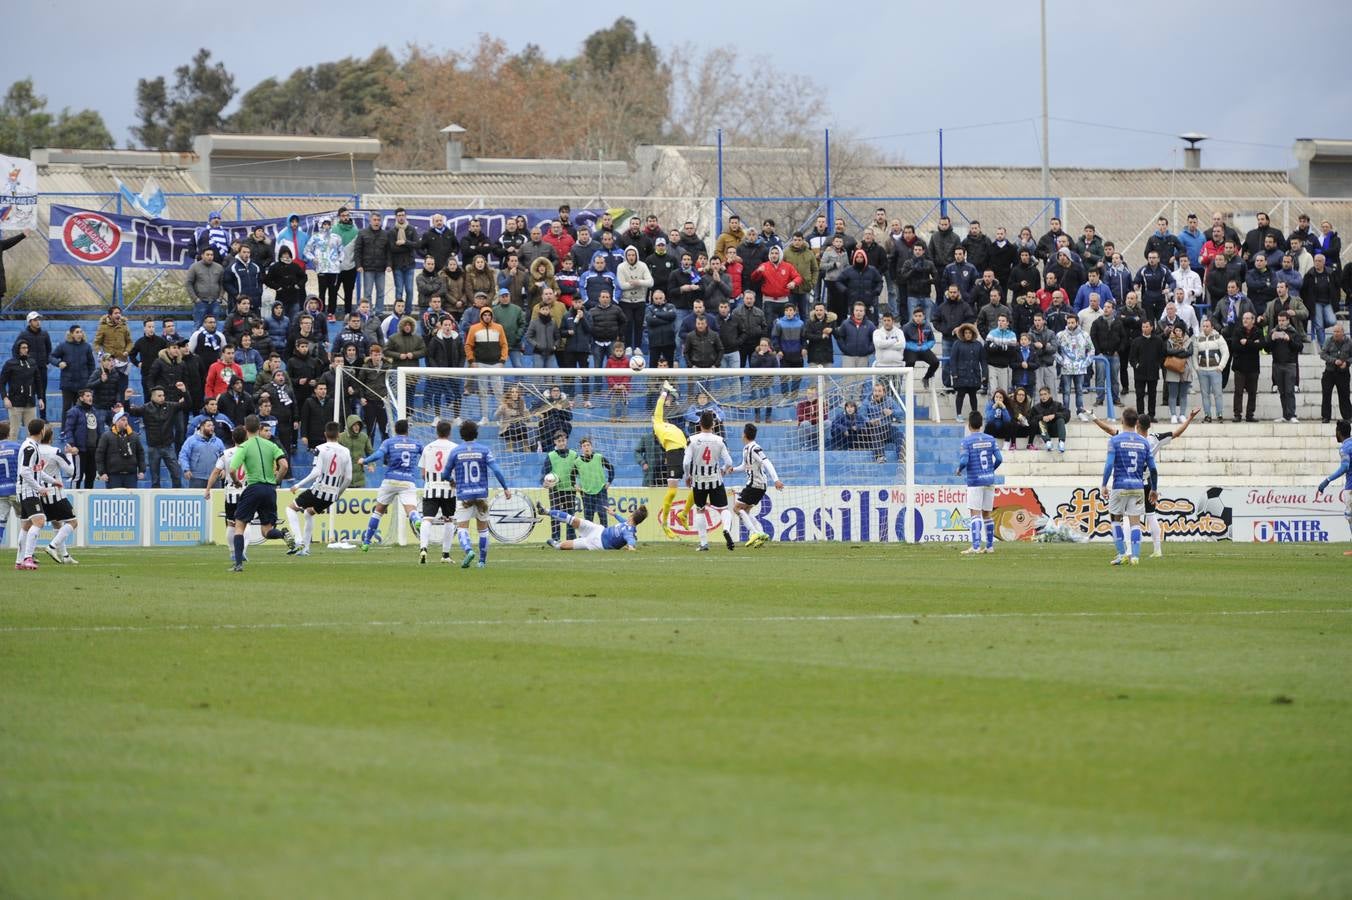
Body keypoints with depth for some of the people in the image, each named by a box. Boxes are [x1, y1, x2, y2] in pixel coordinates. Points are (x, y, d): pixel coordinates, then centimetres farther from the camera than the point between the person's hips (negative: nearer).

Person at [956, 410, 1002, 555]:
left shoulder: (966, 441, -7)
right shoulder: (990, 439, 6)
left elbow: (964, 461, -16)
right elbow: (999, 458, 2)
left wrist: (959, 470, 6)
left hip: (975, 481, -5)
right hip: (989, 480, 5)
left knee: (975, 514, -9)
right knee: (987, 514, 13)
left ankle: (976, 546, -20)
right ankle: (990, 546, 15)